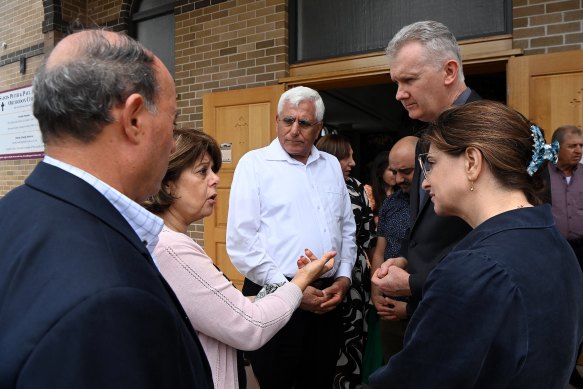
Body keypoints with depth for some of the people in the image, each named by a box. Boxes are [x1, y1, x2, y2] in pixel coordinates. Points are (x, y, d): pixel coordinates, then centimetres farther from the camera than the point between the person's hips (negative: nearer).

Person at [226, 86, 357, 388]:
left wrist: (343, 278, 3)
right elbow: (241, 242, -11)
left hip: (327, 300, 5)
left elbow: (347, 229, 16)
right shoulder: (254, 164, -5)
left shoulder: (331, 166, 11)